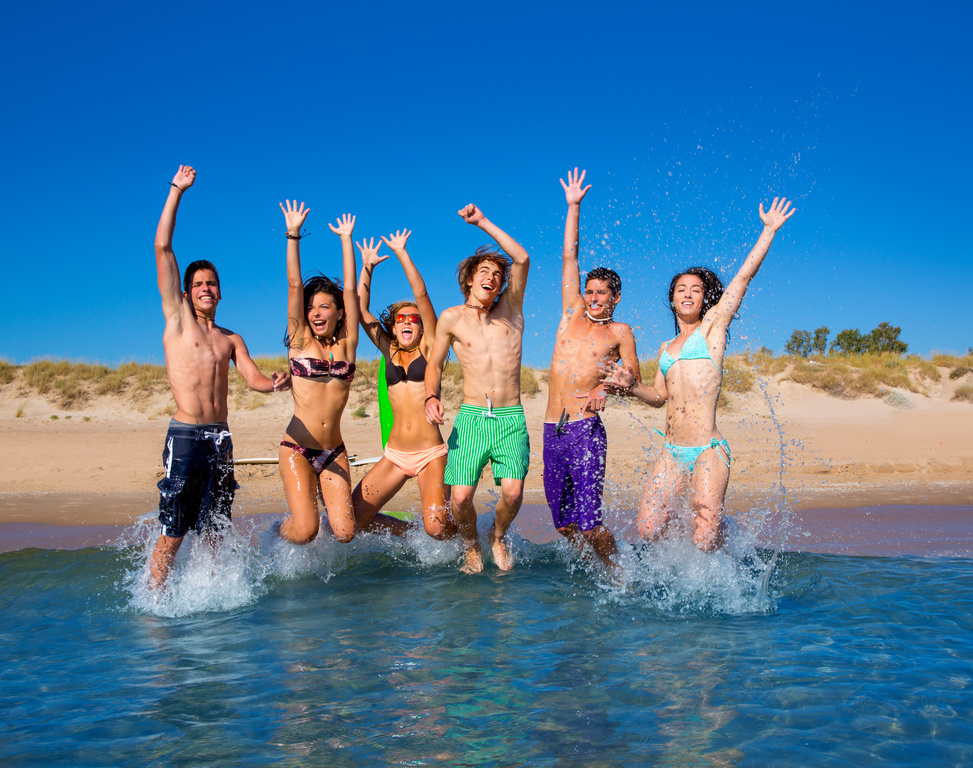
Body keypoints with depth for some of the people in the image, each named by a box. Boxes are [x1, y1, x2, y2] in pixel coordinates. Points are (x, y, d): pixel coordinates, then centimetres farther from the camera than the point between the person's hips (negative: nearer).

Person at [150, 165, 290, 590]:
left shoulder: (231, 339, 19)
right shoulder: (177, 319, 8)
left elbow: (253, 379, 6)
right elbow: (162, 249, 3)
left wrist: (275, 382, -18)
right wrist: (176, 192, 4)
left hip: (221, 439, 4)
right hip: (185, 436, -4)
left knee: (214, 534, 7)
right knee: (172, 535, -6)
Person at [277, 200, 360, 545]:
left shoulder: (346, 344, 6)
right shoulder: (300, 341, 3)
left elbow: (350, 289, 5)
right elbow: (294, 285, -2)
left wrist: (346, 239, 8)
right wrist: (293, 235, -5)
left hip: (334, 452, 2)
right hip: (298, 449, -2)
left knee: (344, 532, -8)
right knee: (305, 531, -15)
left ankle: (326, 498, 26)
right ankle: (283, 529, 21)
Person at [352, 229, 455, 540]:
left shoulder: (428, 349, 4)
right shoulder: (389, 351, 14)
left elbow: (421, 295, -4)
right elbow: (361, 311, 11)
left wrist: (401, 253, -2)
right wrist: (367, 267, 7)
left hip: (431, 454, -4)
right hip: (395, 454, 5)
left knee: (436, 528, -20)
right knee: (353, 518, -3)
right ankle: (408, 532, 23)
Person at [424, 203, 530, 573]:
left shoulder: (510, 310, 9)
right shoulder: (452, 318, 7)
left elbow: (522, 259, -2)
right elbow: (434, 363, 16)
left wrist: (483, 222, -3)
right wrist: (431, 398, -3)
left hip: (511, 418, 1)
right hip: (471, 417, 0)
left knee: (512, 492, -15)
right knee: (460, 497, -12)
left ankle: (498, 537, 18)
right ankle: (471, 546, 19)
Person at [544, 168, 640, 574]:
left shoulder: (619, 332, 5)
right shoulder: (572, 314, 14)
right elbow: (570, 257, 15)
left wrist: (606, 389, -18)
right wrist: (573, 206, 16)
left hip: (586, 432, -4)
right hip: (552, 432, 4)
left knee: (589, 524, -11)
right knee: (564, 524, 7)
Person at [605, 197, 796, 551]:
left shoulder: (711, 327, 6)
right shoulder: (666, 348, 21)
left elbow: (745, 274, 4)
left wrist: (769, 230, 8)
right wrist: (631, 385, 4)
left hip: (708, 451, -5)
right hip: (672, 454, 5)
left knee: (705, 542, -11)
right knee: (649, 531, -7)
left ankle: (718, 526, 23)